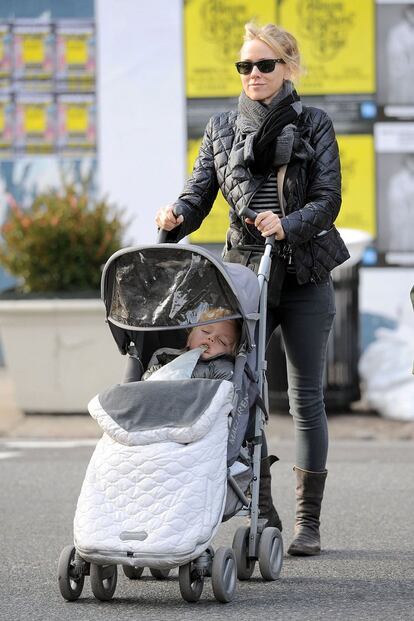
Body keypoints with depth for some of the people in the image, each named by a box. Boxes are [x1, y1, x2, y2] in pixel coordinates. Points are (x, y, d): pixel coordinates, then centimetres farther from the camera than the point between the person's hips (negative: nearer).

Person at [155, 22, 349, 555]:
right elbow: (199, 191, 2)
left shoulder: (314, 125, 1)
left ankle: (308, 523, 9)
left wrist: (287, 225, -26)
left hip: (306, 276, -2)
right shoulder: (221, 128, 8)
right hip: (245, 274, 2)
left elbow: (328, 200, -7)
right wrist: (177, 216, -20)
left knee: (306, 399, 1)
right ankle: (264, 517, 6)